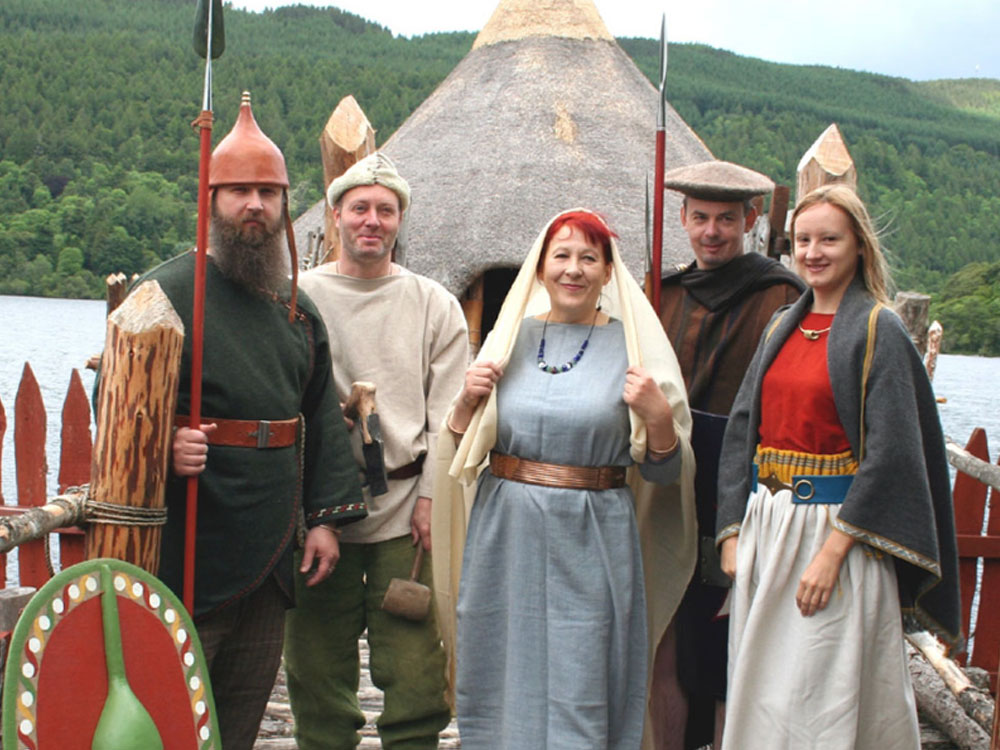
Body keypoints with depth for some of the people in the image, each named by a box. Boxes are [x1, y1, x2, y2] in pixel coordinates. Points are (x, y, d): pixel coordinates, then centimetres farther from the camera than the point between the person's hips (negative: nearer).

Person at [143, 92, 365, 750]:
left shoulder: (297, 308, 13)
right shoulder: (166, 292, -7)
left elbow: (323, 419, 15)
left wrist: (327, 517, 8)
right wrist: (159, 447, -28)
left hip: (272, 557, 6)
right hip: (189, 551, -6)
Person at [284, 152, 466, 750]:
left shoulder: (434, 305, 8)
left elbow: (447, 415, 5)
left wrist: (431, 496, -5)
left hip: (405, 506, 0)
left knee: (415, 670, -2)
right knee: (318, 665, 6)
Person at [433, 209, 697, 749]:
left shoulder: (632, 345, 0)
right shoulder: (509, 338, 7)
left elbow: (664, 472, 2)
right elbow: (462, 449, 13)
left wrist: (659, 416, -15)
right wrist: (468, 399, -4)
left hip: (590, 545, -3)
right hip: (507, 540, 3)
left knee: (579, 697, 2)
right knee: (505, 688, 11)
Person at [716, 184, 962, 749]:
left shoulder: (879, 332, -8)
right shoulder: (783, 327, 12)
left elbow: (890, 452, -14)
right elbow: (742, 429, 12)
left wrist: (833, 551, -19)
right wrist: (734, 533, 4)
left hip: (836, 529, -6)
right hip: (765, 528, 6)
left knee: (819, 703, -2)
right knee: (760, 694, 11)